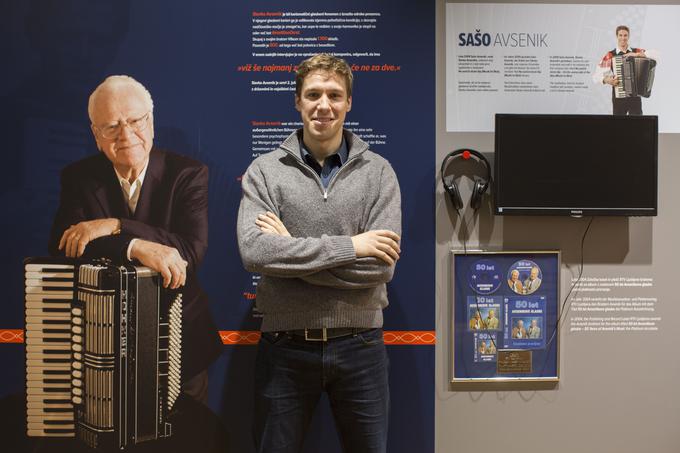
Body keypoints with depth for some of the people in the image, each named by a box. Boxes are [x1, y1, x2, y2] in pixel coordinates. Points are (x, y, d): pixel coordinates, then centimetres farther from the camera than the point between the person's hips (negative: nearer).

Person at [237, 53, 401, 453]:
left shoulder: (378, 172, 0)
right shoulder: (265, 171, -1)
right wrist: (348, 245, -17)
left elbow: (381, 266, -11)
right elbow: (253, 251, -16)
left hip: (359, 347, 1)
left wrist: (291, 250, -13)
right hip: (286, 348, 0)